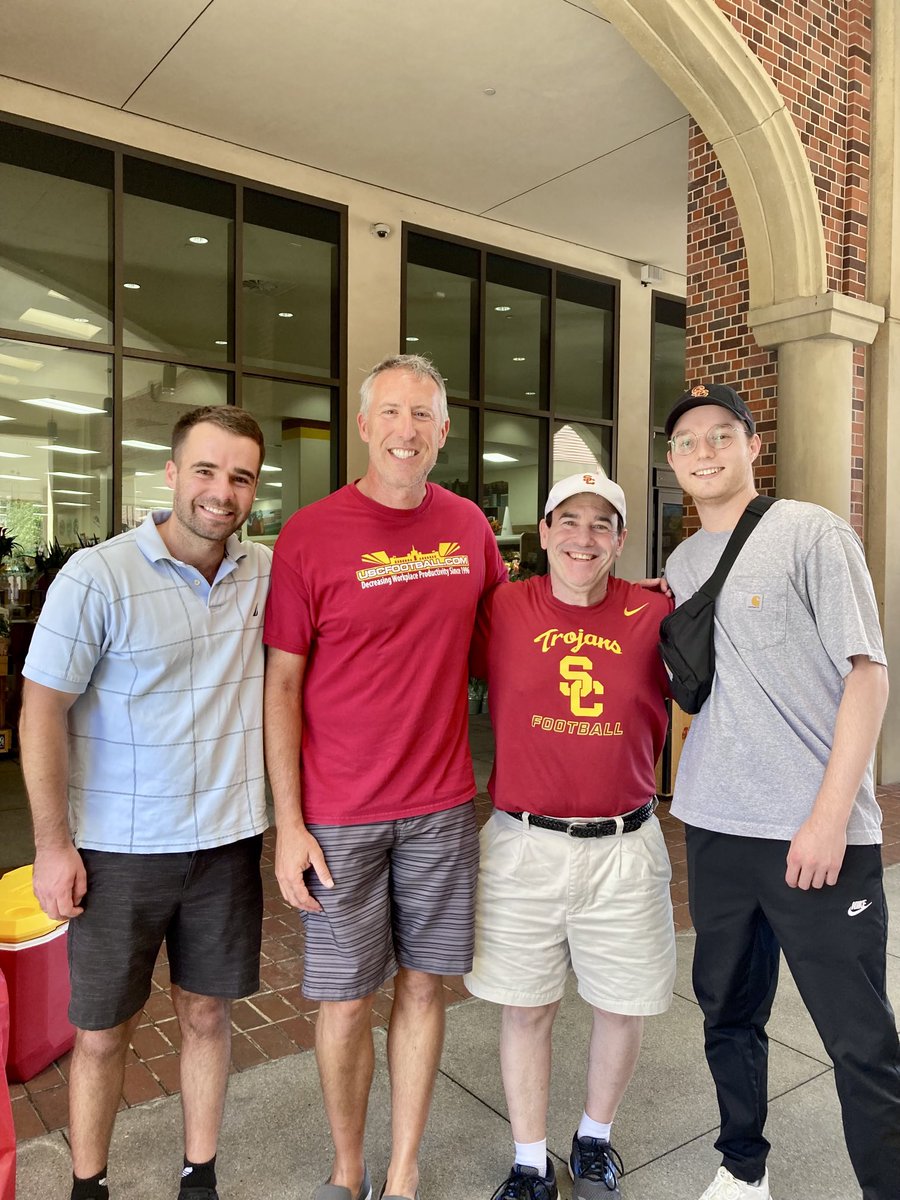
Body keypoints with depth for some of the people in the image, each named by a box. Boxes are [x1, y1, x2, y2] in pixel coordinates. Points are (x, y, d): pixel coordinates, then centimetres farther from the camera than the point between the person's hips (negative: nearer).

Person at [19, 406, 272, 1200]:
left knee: (208, 1015, 17)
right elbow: (43, 709, -9)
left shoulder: (267, 572, -2)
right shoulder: (97, 577, -13)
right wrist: (53, 843, -9)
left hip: (229, 838, 3)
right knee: (102, 1031, 14)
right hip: (119, 848, -3)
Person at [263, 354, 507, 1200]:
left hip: (442, 805, 3)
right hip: (339, 814, -3)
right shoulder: (309, 535, -8)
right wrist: (288, 822, -8)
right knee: (344, 1001, 9)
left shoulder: (469, 526, 3)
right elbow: (281, 684, -6)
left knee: (423, 984, 13)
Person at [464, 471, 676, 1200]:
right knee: (526, 1010, 13)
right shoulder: (503, 610, -5)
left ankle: (596, 1140, 45)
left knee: (623, 1007, 16)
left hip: (625, 847, 1)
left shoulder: (655, 615, -3)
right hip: (524, 845, -1)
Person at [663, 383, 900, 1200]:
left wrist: (831, 814, -15)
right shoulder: (681, 563, 12)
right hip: (715, 826, 6)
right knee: (729, 1015, 18)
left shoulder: (812, 533, -5)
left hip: (818, 831, -5)